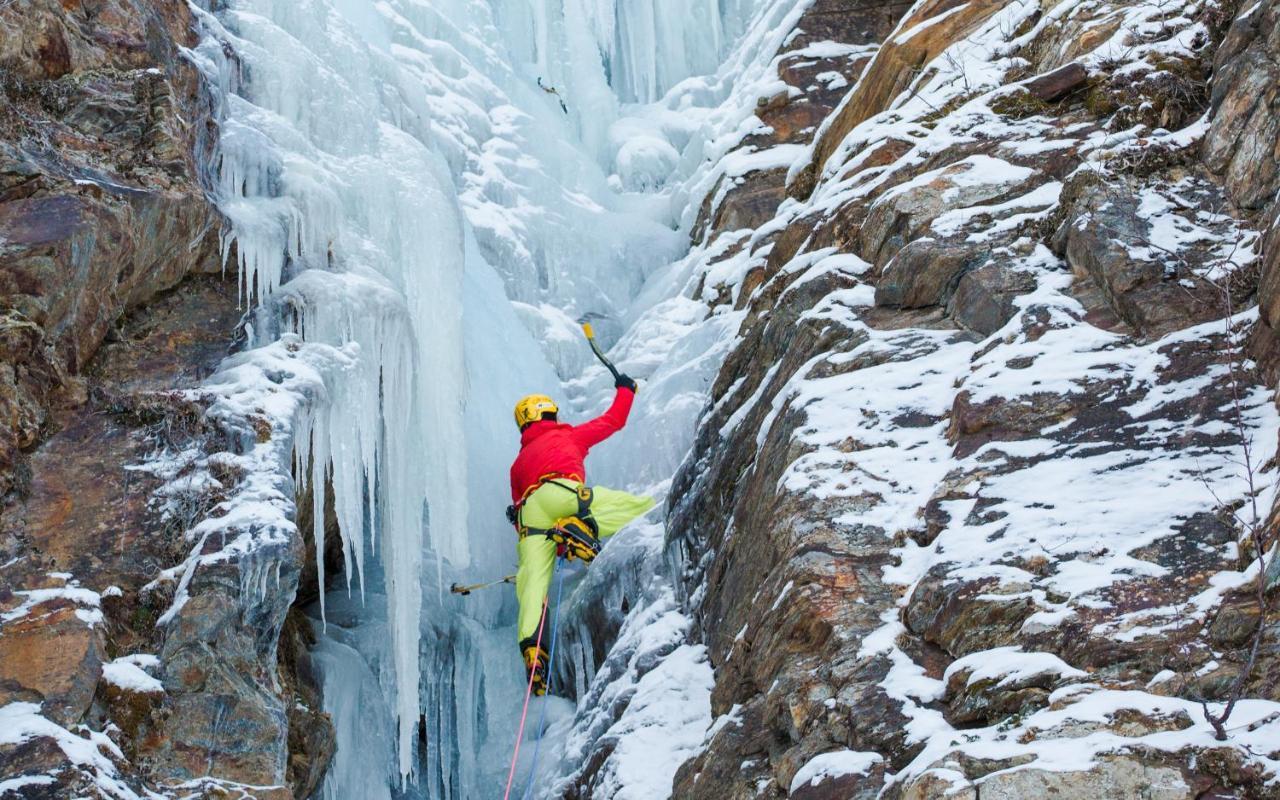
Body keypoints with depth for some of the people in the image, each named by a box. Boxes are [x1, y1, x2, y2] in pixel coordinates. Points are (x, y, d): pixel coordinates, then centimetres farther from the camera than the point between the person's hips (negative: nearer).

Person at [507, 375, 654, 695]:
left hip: (528, 513, 5)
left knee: (533, 583, -5)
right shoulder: (569, 435, 30)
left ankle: (530, 643, -30)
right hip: (561, 494, -5)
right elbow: (613, 420, 40)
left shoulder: (518, 463, 41)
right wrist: (625, 389, 57)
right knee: (645, 509, -10)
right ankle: (579, 527, -31)